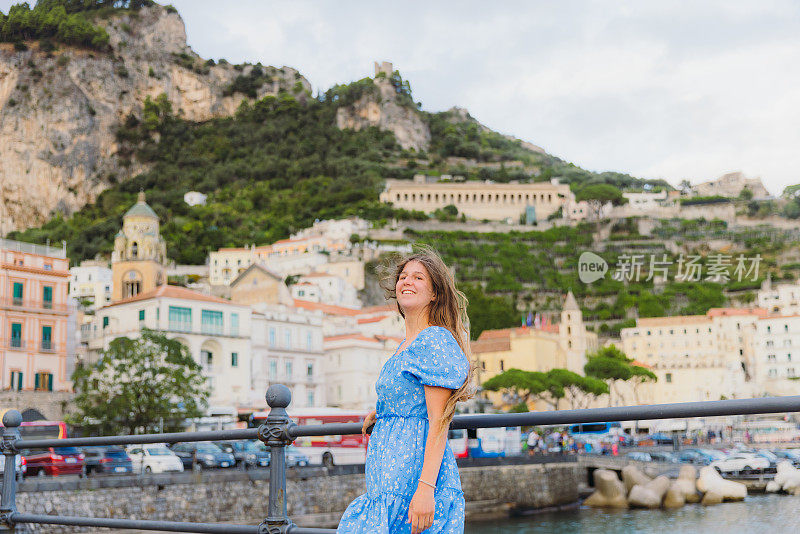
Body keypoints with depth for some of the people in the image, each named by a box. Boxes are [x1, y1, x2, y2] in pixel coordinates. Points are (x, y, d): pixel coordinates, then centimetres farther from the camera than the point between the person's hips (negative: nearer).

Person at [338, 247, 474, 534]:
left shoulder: (435, 340, -11)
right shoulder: (405, 347, 16)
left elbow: (438, 423, -17)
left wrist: (425, 488, -23)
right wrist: (380, 413, 36)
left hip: (415, 470, -9)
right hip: (389, 479, 9)